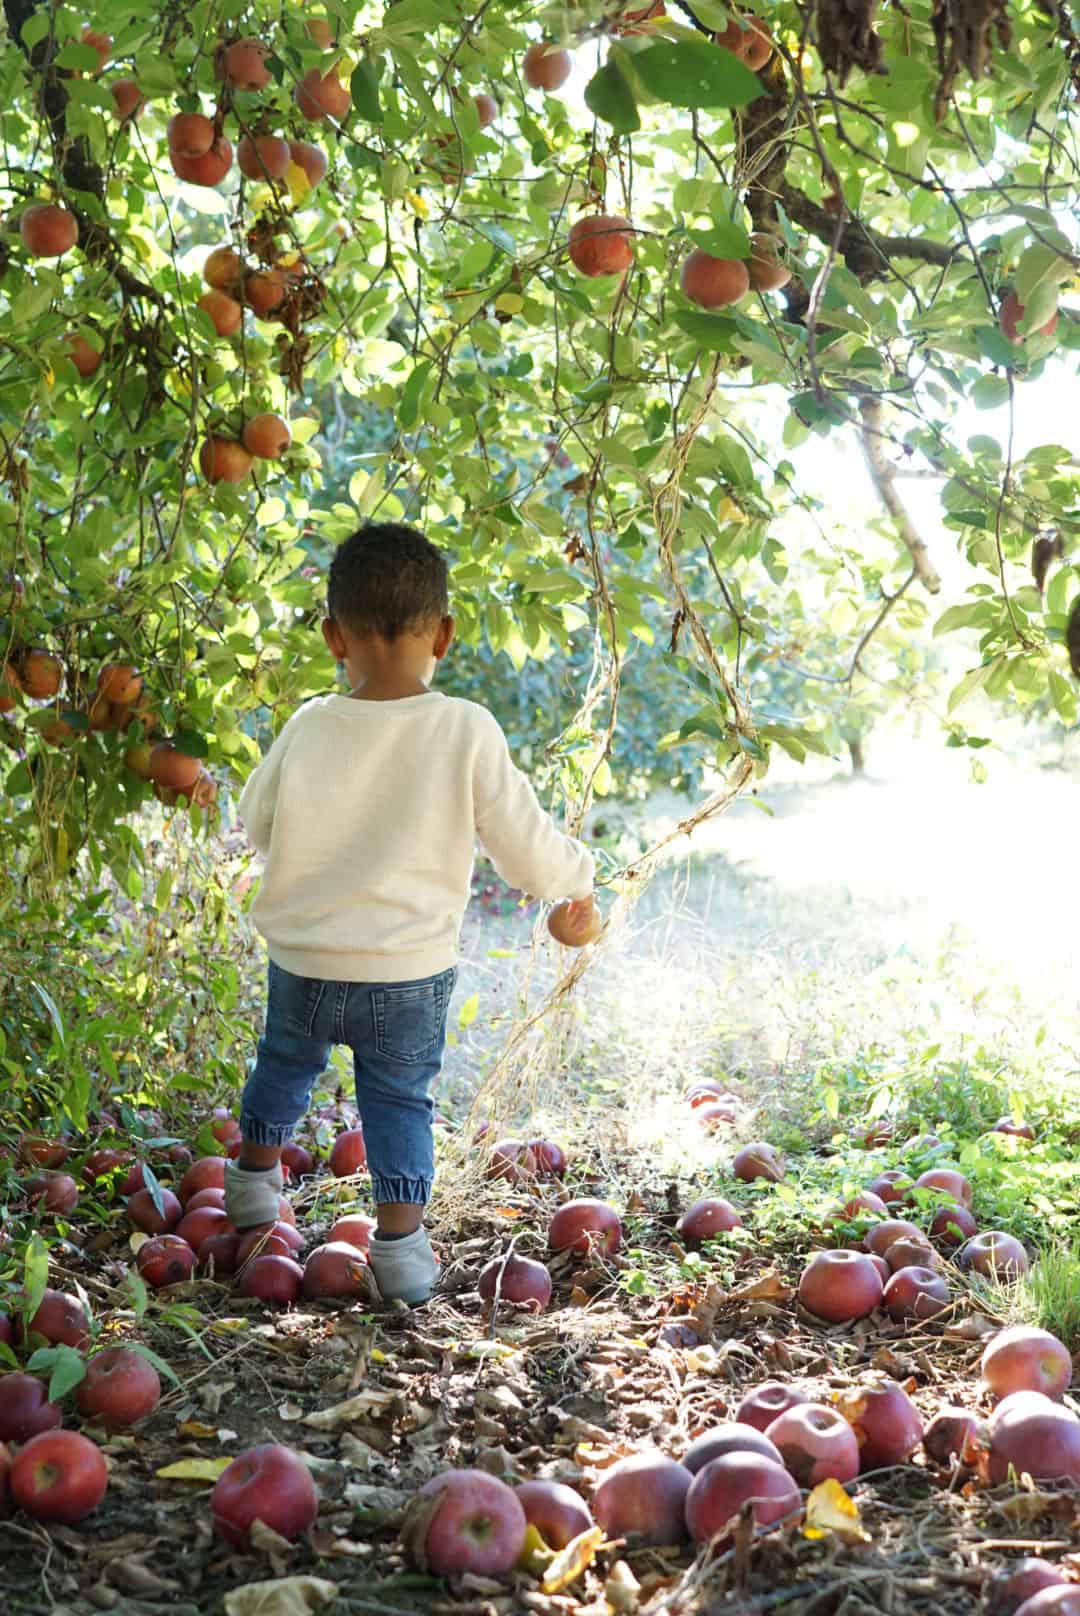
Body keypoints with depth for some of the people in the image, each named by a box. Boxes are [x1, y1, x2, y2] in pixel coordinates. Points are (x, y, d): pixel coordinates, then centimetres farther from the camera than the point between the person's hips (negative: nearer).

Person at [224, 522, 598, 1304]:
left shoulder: (310, 728, -12)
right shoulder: (467, 731, -17)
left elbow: (256, 823, 7)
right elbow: (527, 849, -11)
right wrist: (577, 878, 11)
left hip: (304, 959, 2)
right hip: (411, 973, -2)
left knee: (286, 1058, 28)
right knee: (400, 1096, 19)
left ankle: (256, 1173, 48)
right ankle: (400, 1234, 12)